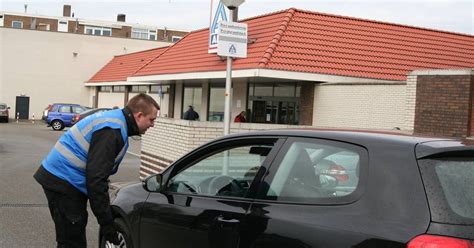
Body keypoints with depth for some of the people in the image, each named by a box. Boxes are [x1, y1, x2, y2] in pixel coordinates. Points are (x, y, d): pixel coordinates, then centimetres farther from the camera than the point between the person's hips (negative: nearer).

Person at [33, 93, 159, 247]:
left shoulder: (114, 120, 11)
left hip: (60, 177, 10)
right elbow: (95, 178, -26)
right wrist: (107, 222, -21)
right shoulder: (112, 131, -21)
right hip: (62, 182, -10)